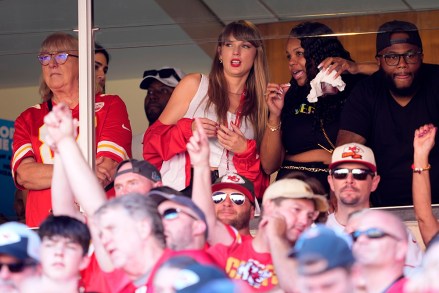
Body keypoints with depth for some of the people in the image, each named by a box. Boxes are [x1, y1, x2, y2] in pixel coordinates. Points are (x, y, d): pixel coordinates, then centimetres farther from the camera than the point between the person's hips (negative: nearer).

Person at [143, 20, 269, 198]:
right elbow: (154, 137, 10)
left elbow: (266, 167, 15)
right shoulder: (194, 85, 12)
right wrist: (188, 130, -8)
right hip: (180, 187, -1)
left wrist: (245, 150, -5)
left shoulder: (260, 103, 16)